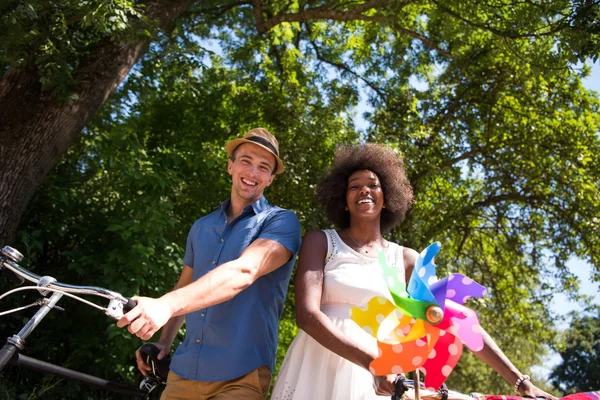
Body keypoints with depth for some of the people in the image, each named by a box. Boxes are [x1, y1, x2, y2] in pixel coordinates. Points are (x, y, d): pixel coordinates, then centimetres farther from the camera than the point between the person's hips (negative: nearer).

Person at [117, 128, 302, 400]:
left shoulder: (281, 222, -9)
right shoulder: (201, 227, 11)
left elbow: (244, 272, -26)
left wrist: (166, 304, -37)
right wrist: (164, 341, 10)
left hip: (240, 376, -5)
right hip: (183, 370, 5)